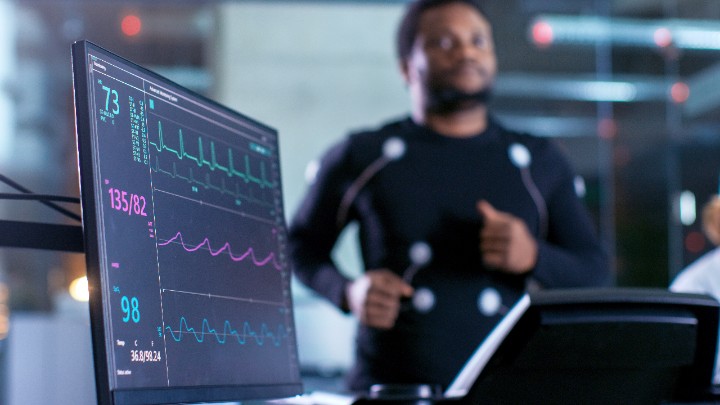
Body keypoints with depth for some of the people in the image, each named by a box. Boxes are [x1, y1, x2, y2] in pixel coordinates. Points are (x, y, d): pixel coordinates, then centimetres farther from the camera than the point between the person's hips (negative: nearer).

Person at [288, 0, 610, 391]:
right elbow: (301, 245, 15)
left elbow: (595, 275, 12)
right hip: (389, 387, -3)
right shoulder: (360, 157, 5)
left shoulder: (539, 163, 11)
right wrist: (348, 292, -5)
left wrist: (534, 257, -9)